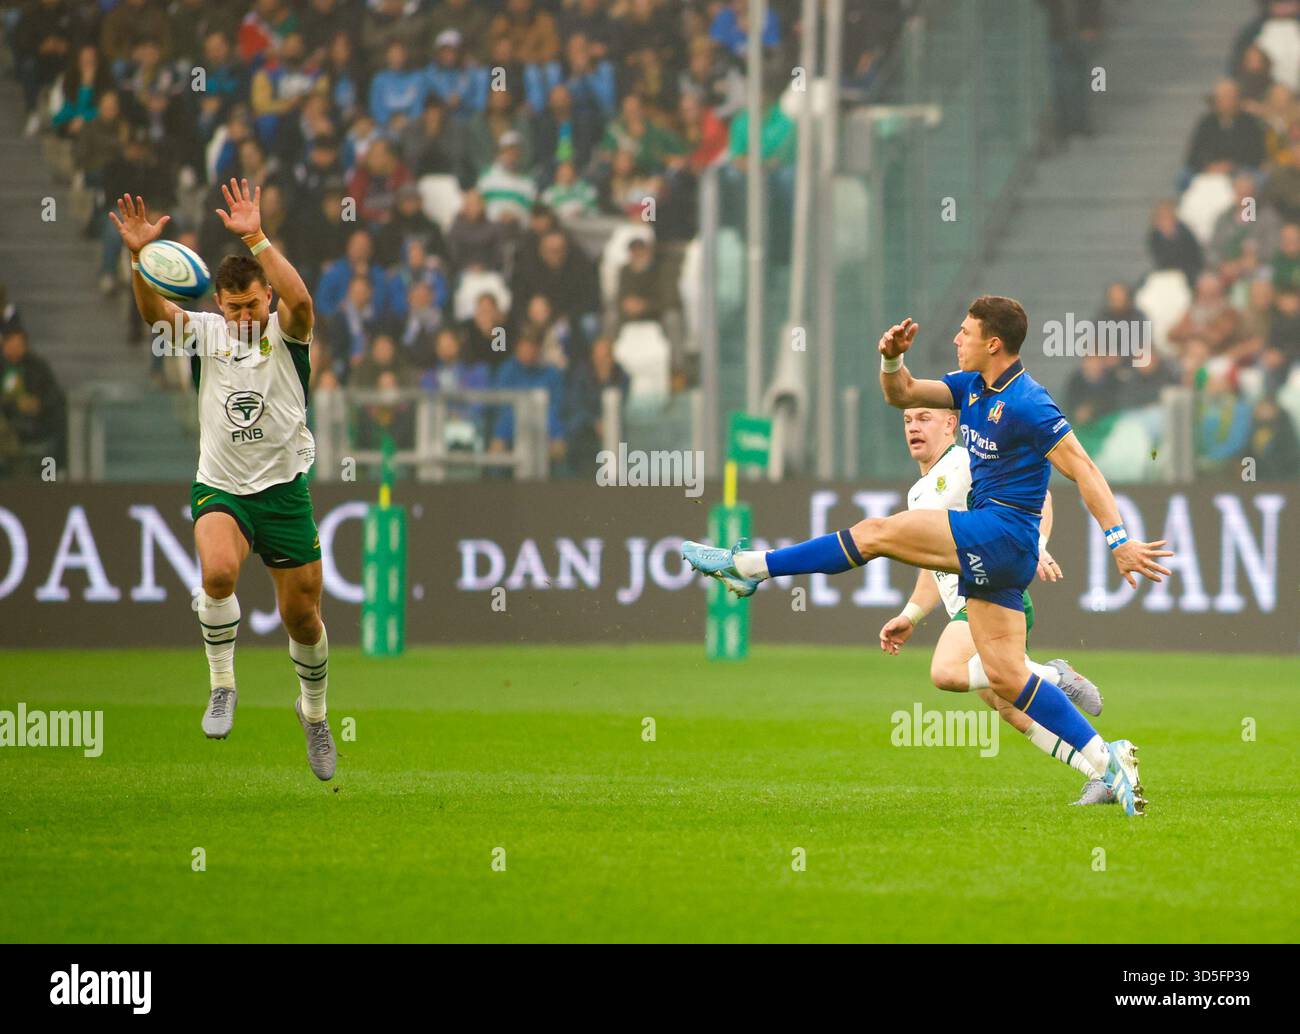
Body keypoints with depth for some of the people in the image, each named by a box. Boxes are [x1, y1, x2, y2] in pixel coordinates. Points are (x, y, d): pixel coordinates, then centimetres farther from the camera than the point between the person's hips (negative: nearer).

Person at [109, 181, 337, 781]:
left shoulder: (285, 333, -5)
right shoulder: (206, 332, 1)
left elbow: (299, 302, -28)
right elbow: (154, 311, -17)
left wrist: (256, 239, -40)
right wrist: (138, 258, -36)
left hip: (283, 488, 0)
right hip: (219, 488, 0)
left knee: (302, 616, 7)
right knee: (218, 571, -31)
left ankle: (313, 711, 33)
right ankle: (221, 686, -15)